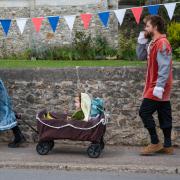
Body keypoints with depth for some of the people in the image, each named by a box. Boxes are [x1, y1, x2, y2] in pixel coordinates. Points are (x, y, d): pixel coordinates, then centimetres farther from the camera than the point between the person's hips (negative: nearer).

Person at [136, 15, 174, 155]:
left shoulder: (162, 43, -17)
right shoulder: (154, 43, 13)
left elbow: (164, 67, -22)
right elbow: (141, 56, 16)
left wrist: (159, 86, -26)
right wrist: (142, 41, 4)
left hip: (158, 86, -10)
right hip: (160, 87, 10)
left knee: (144, 112, -8)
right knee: (164, 115, 9)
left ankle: (155, 143, -2)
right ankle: (167, 146, 13)